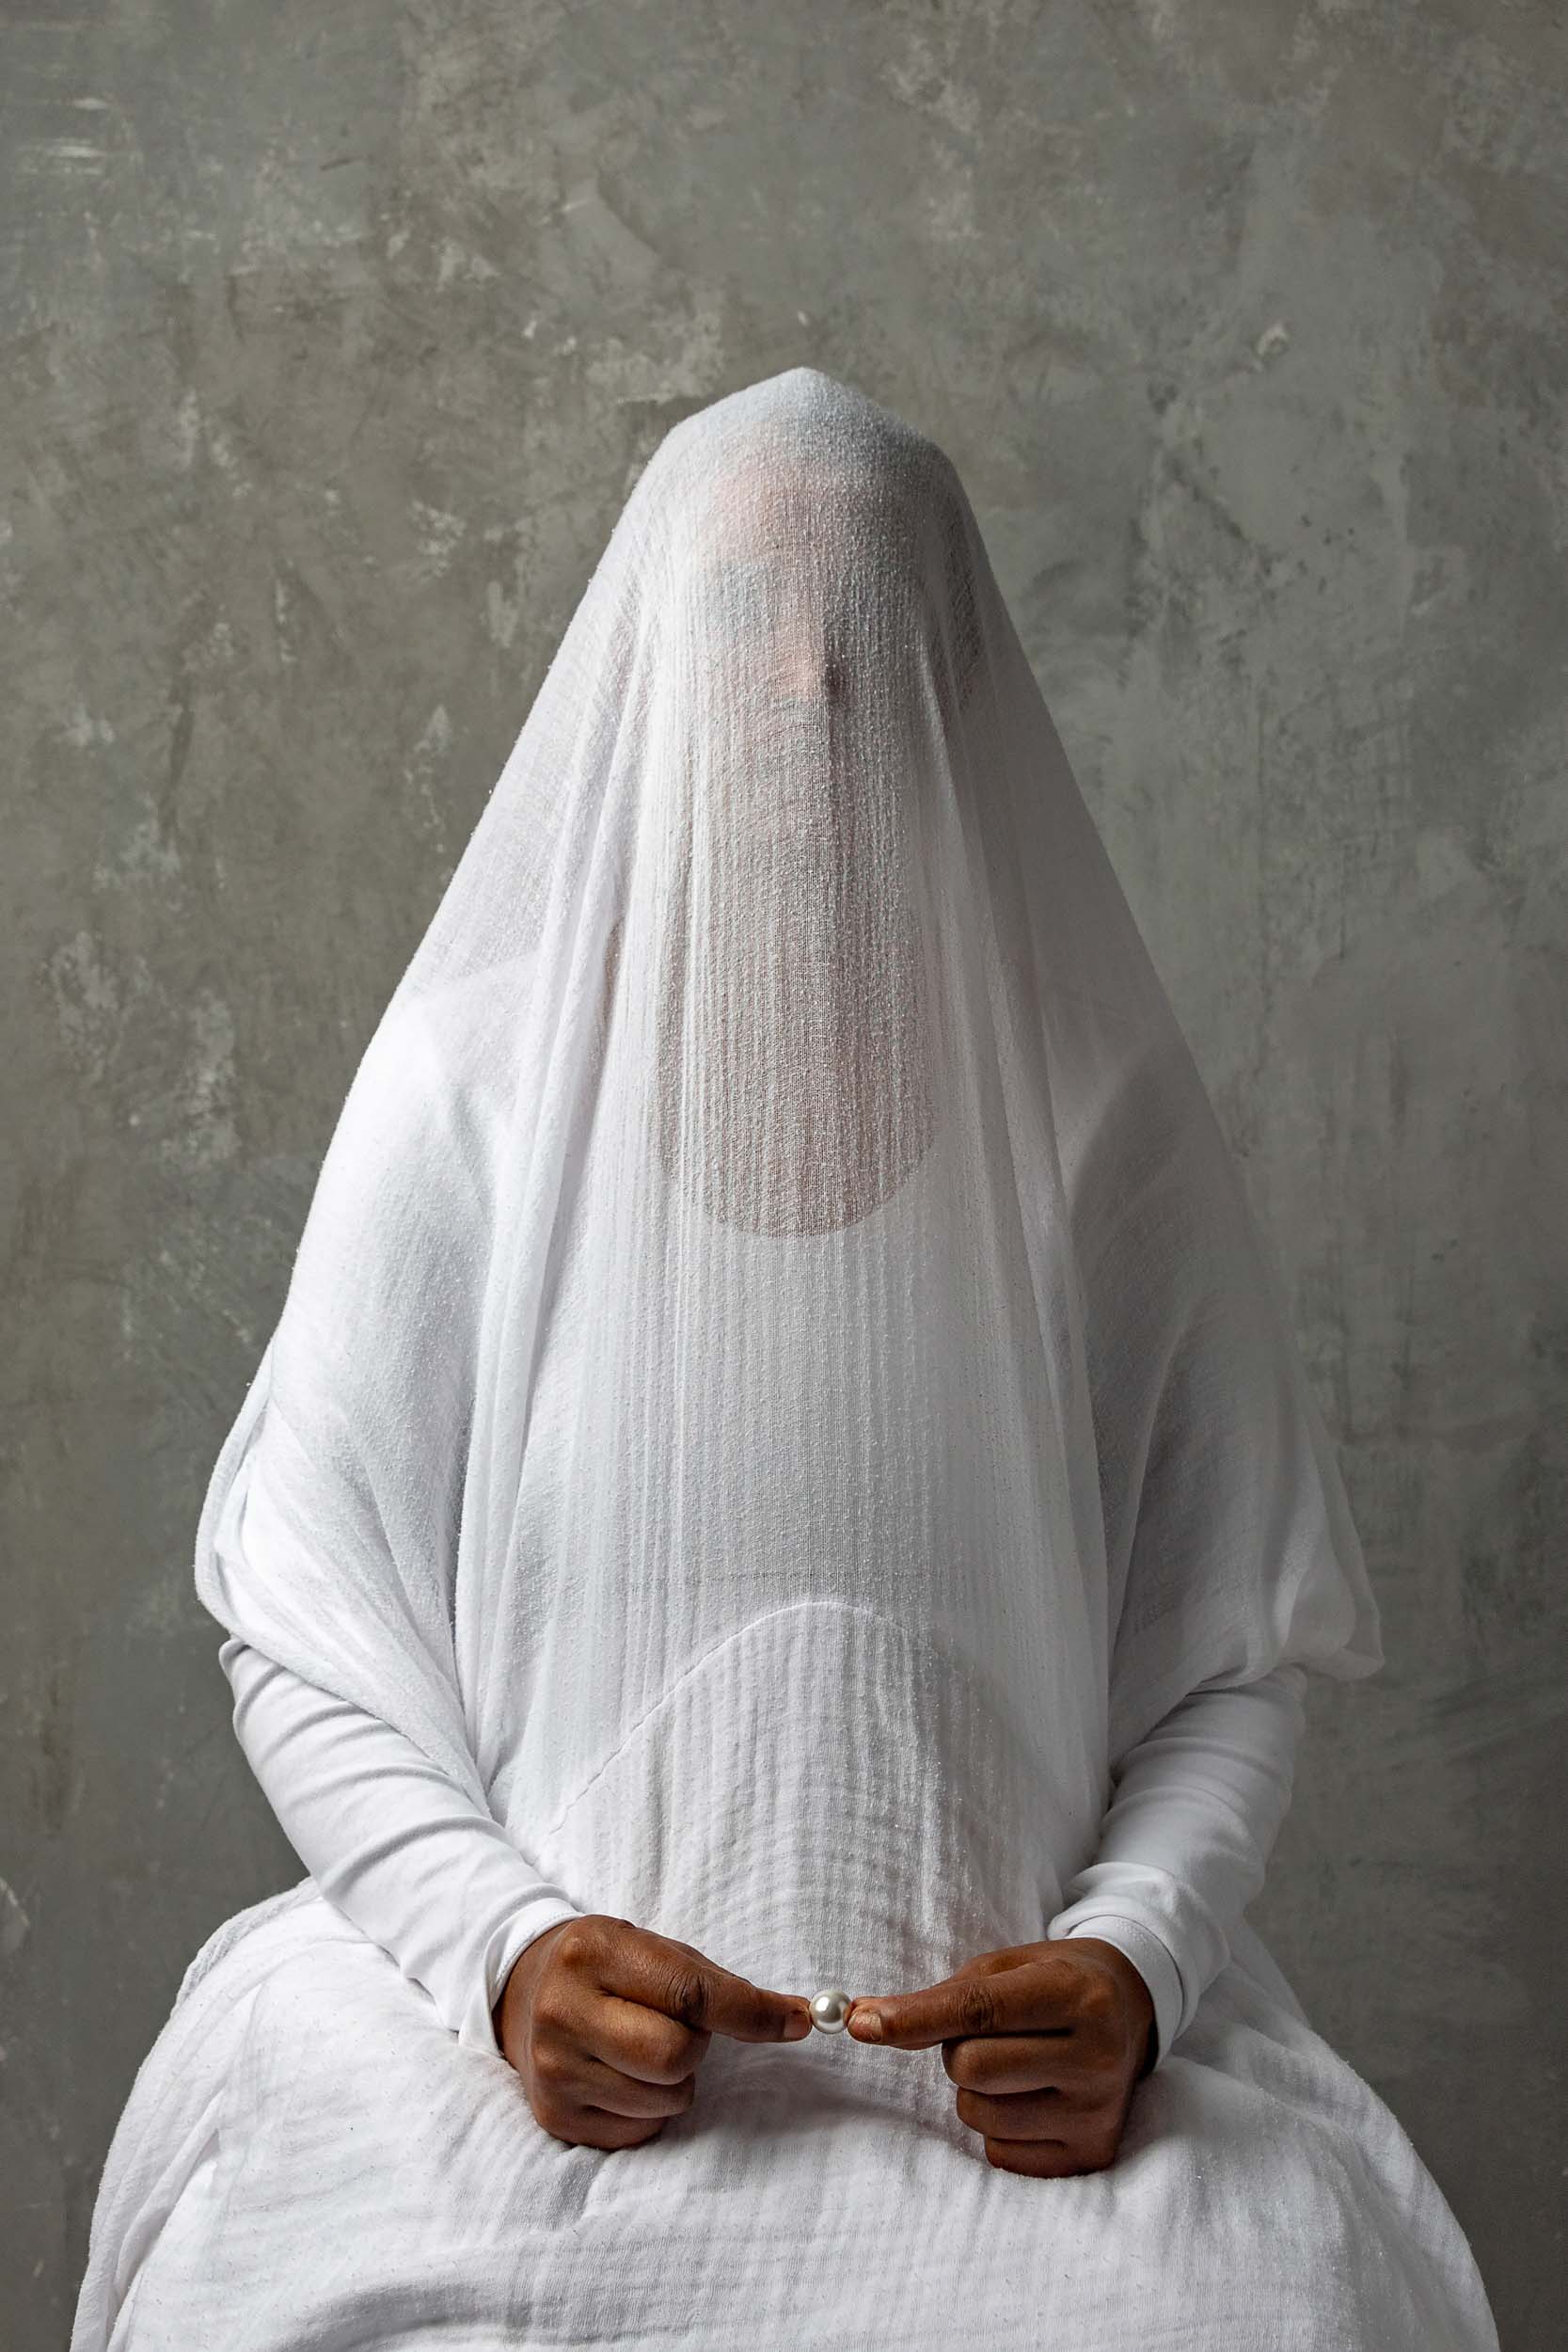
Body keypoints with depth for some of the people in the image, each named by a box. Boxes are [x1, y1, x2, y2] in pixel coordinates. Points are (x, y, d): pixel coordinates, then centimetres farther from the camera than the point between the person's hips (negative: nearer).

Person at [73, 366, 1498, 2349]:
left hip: (1020, 2039, 1)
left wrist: (1132, 1960, -12)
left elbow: (1238, 1648, 5)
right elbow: (304, 1636, 2)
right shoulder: (474, 1079, 1)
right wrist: (502, 1945, -13)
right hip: (538, 2022, 0)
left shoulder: (1102, 1117, 3)